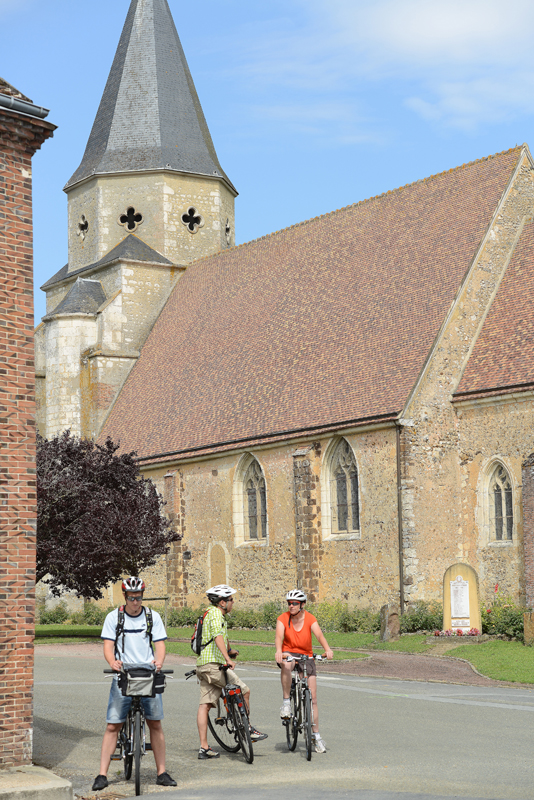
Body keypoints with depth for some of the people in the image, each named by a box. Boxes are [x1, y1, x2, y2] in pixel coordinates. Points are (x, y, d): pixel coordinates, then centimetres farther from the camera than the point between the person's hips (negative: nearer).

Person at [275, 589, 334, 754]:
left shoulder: (310, 619, -9)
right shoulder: (283, 618, -11)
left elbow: (319, 635, -24)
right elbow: (279, 636, -27)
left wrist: (327, 649, -44)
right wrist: (278, 651, -49)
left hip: (306, 656, 1)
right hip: (288, 653, -1)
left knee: (312, 699, -2)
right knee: (286, 664, -41)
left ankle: (316, 736, 9)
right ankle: (286, 702, -27)